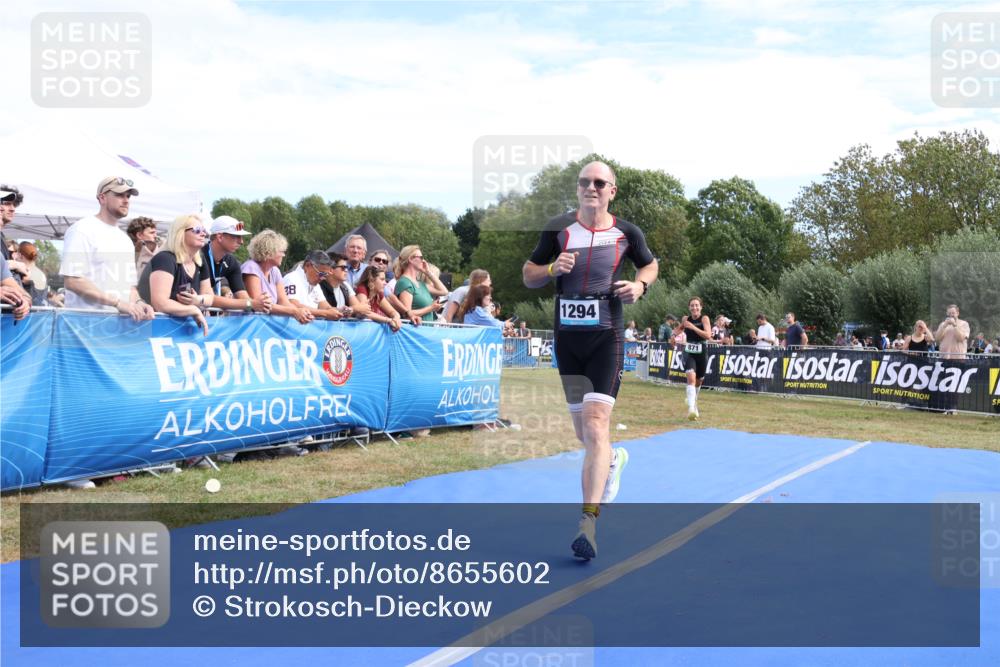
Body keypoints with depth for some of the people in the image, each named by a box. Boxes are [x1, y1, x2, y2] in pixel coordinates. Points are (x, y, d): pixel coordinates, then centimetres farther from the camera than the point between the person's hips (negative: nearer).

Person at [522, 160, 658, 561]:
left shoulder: (626, 233, 0)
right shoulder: (558, 229, 2)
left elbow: (650, 264, 18)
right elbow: (528, 276, 9)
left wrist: (640, 285, -4)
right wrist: (552, 268, -13)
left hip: (606, 339, -3)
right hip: (567, 338, 3)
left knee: (595, 426, -19)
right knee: (583, 432, 14)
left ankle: (589, 523, -22)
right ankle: (613, 459, 51)